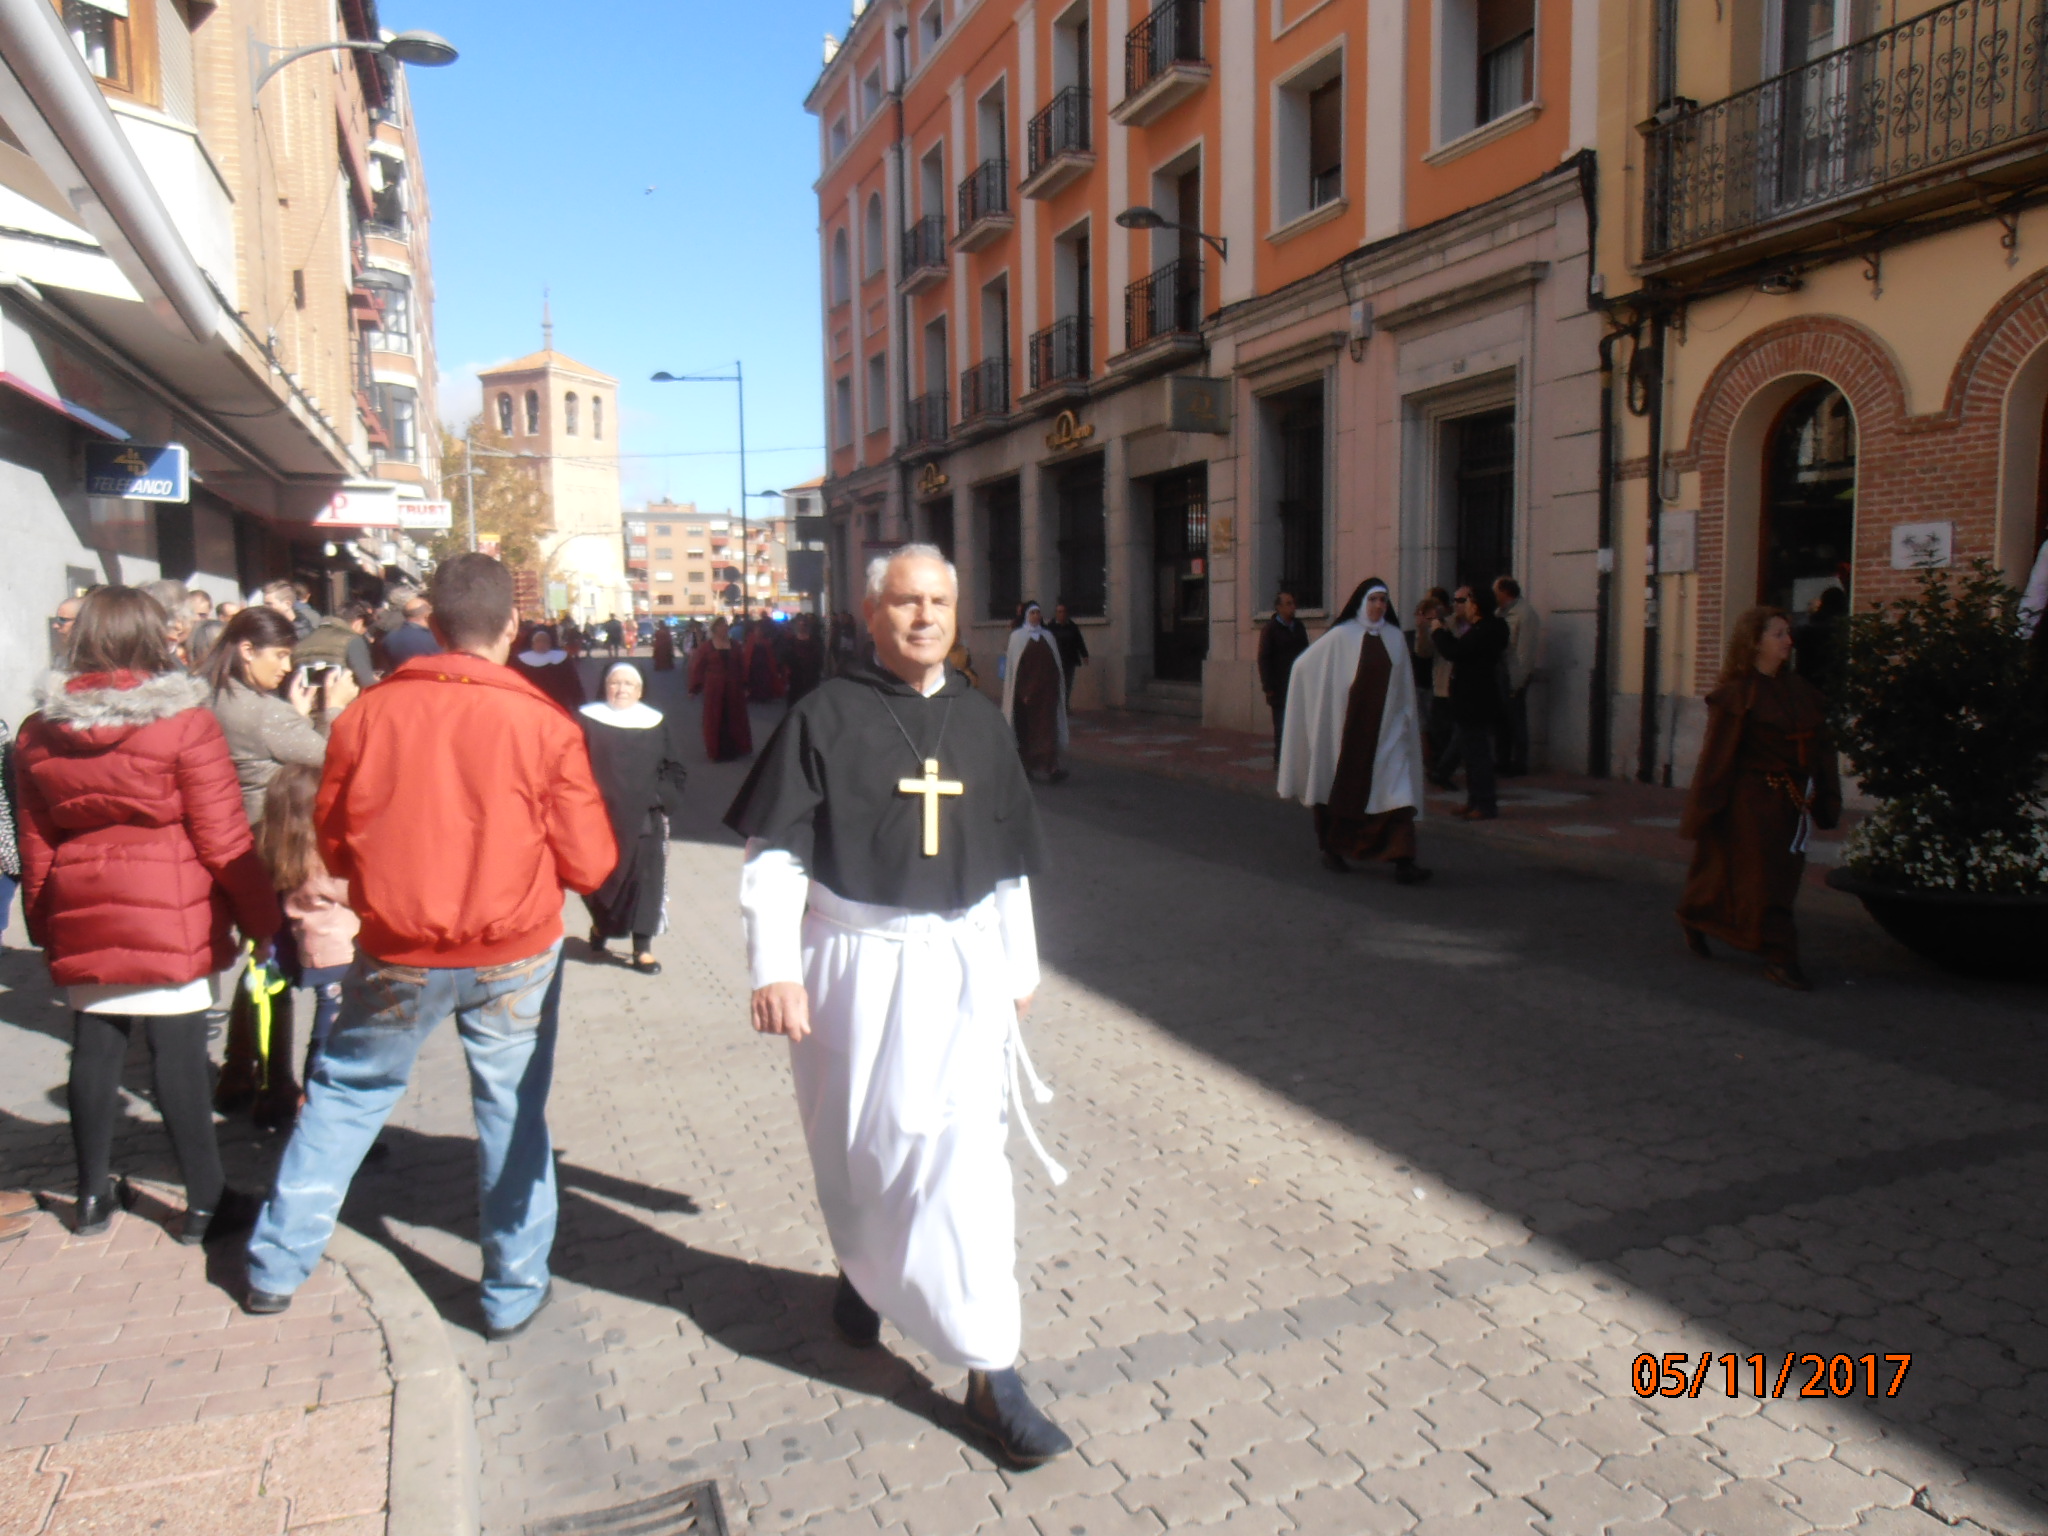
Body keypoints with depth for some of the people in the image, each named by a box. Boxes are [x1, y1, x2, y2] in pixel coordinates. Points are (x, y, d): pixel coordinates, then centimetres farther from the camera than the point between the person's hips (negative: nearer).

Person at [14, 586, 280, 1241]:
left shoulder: (38, 732, 6)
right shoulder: (185, 723, -11)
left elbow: (35, 846, 13)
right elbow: (223, 838, -11)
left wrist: (45, 926, 22)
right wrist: (261, 917, -2)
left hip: (81, 918, 5)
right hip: (170, 916, -5)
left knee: (94, 1048, 15)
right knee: (180, 1053, 0)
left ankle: (93, 1195, 27)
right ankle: (206, 1203, 10)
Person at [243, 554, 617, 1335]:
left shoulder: (369, 712, -7)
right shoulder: (544, 723, -12)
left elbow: (333, 843, 5)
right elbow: (588, 864, -9)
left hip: (397, 952, 2)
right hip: (514, 952, -1)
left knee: (345, 1091, 21)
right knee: (512, 1114, 11)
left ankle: (277, 1264, 31)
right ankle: (514, 1290, 22)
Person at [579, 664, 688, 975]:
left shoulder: (659, 724, 6)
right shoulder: (588, 720, 2)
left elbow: (676, 770, 8)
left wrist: (661, 798, -6)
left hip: (644, 818, 1)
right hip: (600, 817, 0)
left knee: (644, 876, -2)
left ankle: (643, 948, 5)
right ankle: (601, 924, 39)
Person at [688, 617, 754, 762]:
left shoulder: (735, 646, 6)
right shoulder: (705, 647, -4)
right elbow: (697, 668, -4)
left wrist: (744, 686, 4)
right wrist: (694, 689, -7)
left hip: (733, 688, 3)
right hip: (714, 688, -3)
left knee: (734, 718, 7)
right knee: (715, 720, 2)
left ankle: (734, 749, 18)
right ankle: (717, 751, 10)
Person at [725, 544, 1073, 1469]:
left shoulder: (979, 724, 7)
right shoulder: (826, 718, -6)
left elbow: (1009, 862, 15)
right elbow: (772, 850, -8)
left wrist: (1021, 969, 17)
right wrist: (774, 967, -18)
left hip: (962, 967, 3)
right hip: (853, 965, -2)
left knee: (962, 1156, 1)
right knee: (856, 1149, 12)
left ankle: (990, 1371, 11)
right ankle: (860, 1272, 42)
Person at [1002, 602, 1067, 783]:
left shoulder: (1048, 636, 13)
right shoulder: (1017, 636, 3)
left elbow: (1055, 663, 14)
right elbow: (1012, 664, -1)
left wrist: (1059, 689, 9)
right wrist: (1022, 692, -8)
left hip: (1046, 688, 2)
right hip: (1024, 686, -2)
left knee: (1048, 726, -8)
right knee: (1025, 727, 4)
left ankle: (1052, 767, -16)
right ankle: (1025, 766, 18)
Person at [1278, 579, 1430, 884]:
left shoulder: (1396, 638, 7)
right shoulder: (1341, 636, -5)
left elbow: (1405, 687, 13)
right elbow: (1303, 665, 0)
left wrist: (1408, 720, 12)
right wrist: (1322, 695, 4)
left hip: (1386, 730, 3)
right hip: (1347, 728, -2)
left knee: (1397, 792, -8)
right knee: (1341, 787, 9)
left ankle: (1403, 861, -13)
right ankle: (1331, 849, 27)